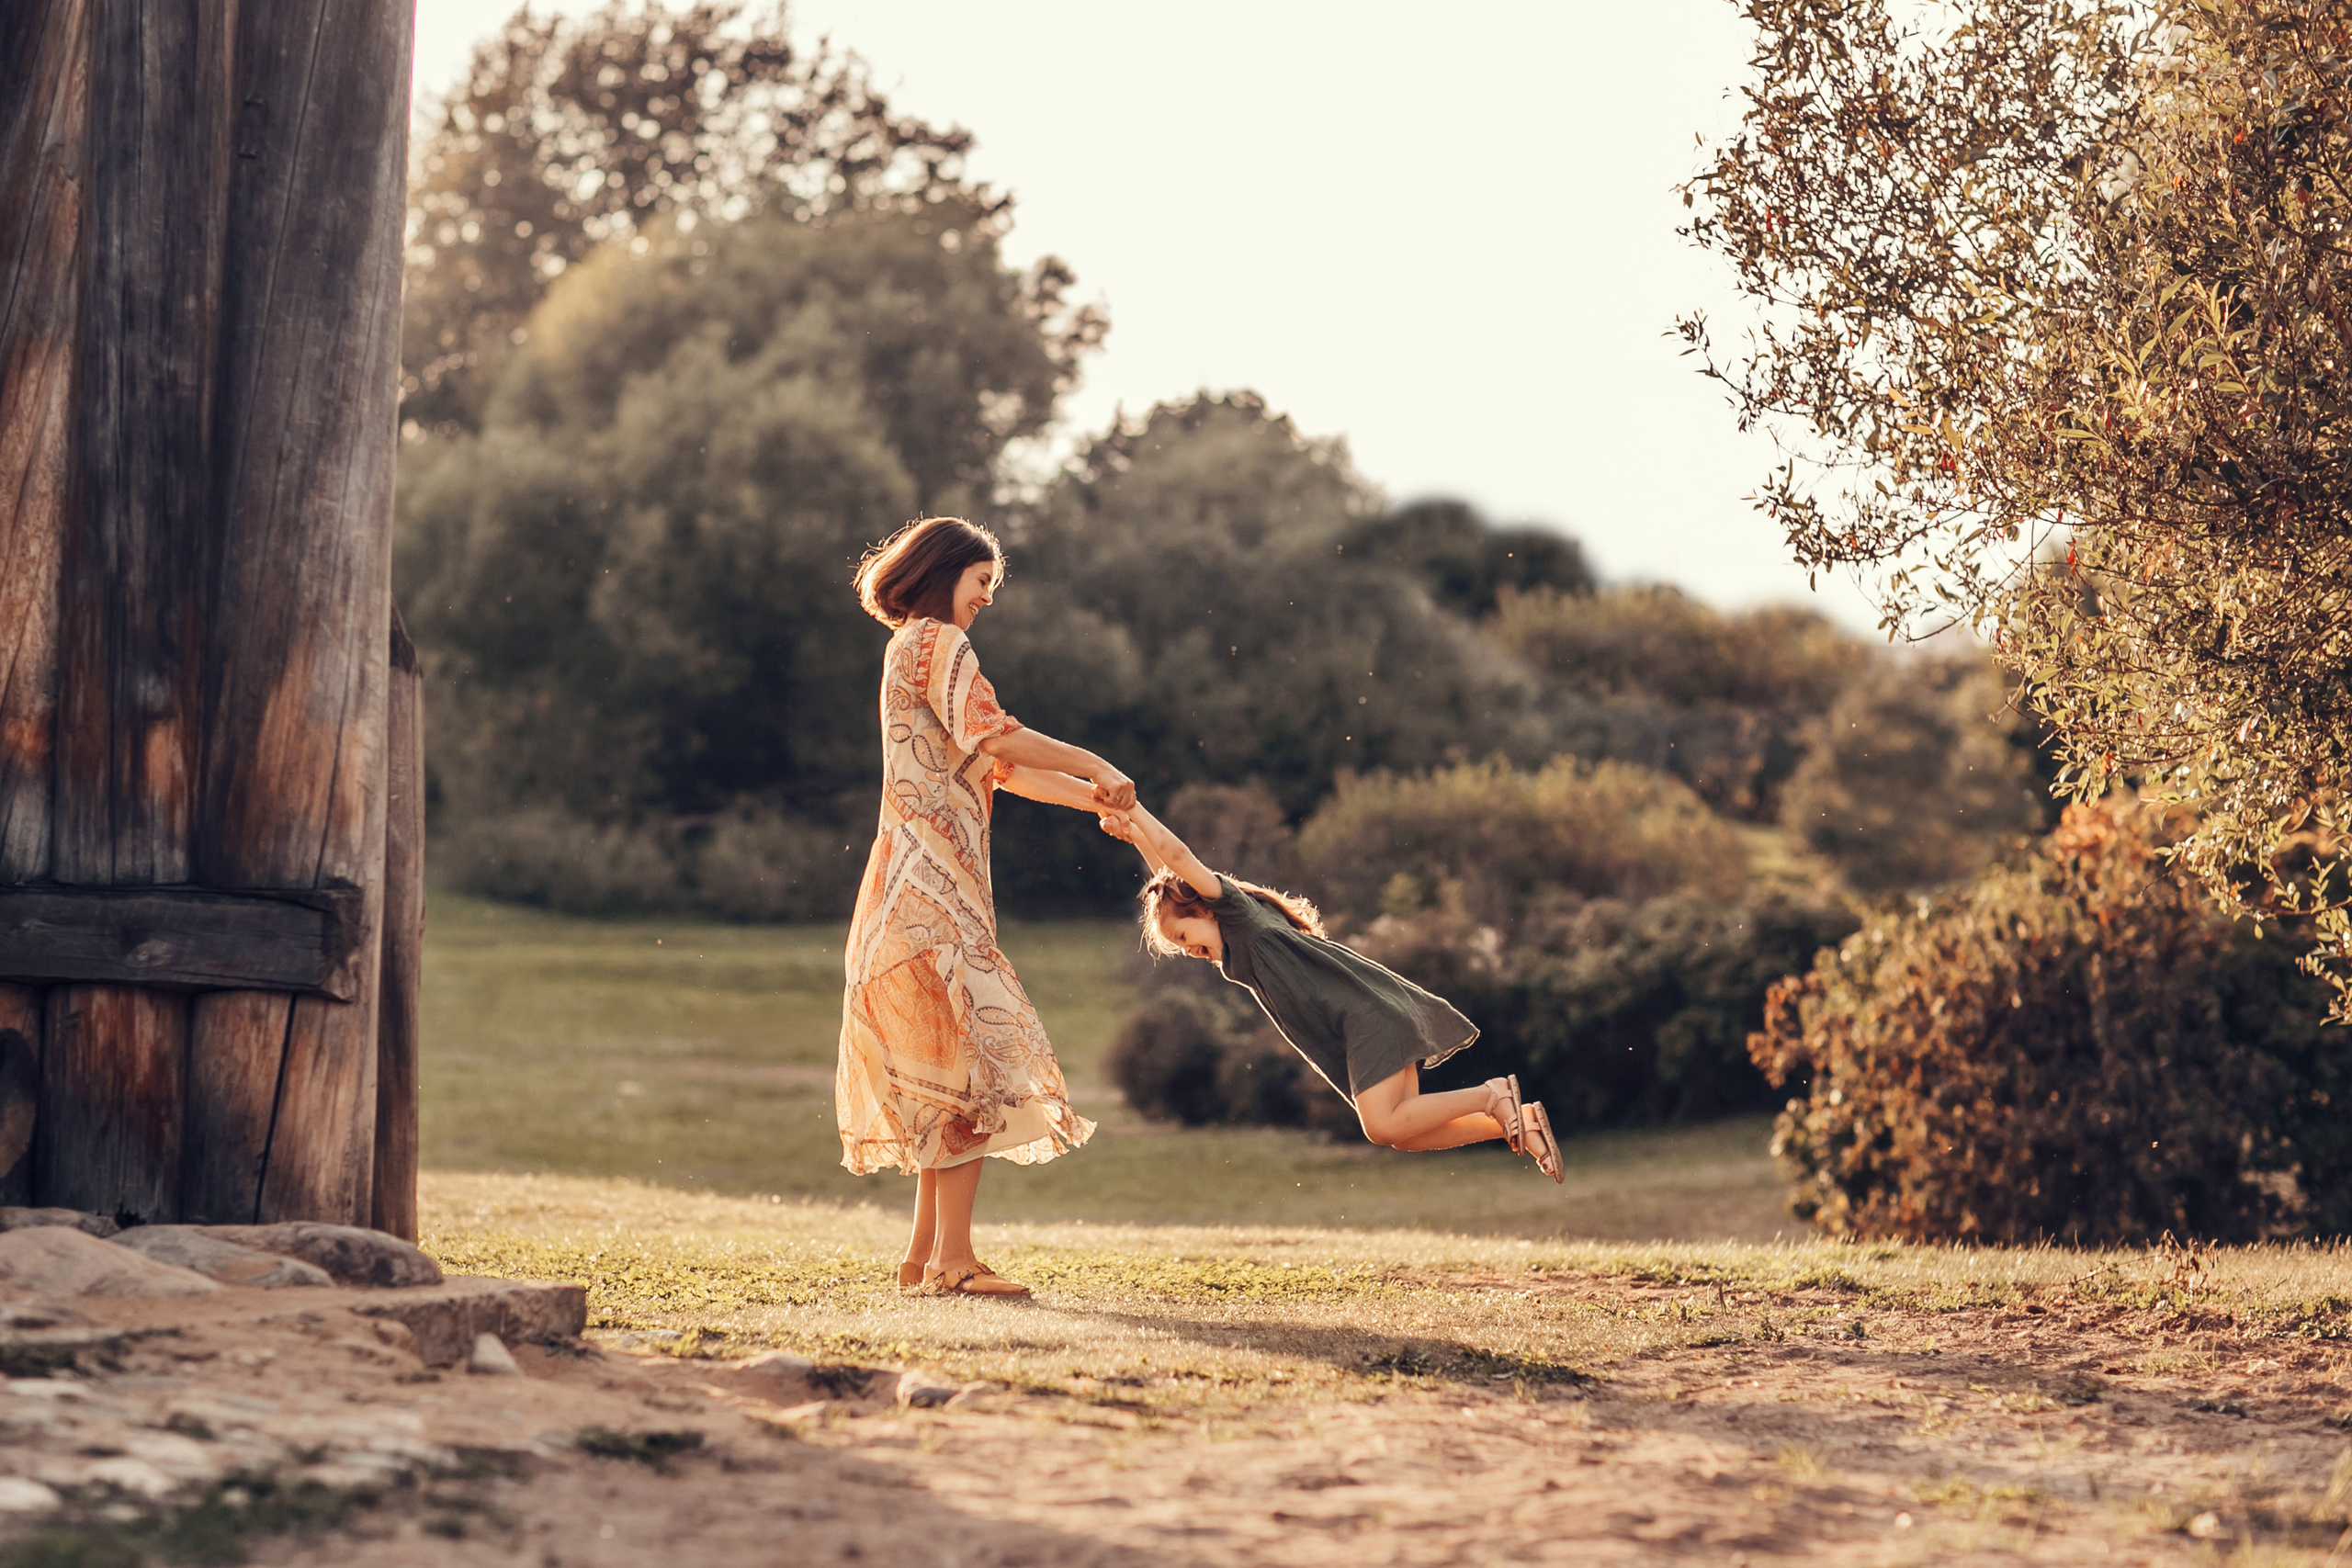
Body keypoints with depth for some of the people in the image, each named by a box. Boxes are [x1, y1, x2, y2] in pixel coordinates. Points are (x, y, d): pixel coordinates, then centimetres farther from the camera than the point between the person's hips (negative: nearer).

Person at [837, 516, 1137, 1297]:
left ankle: (926, 1254, 10)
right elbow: (996, 737, -19)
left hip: (933, 879, 10)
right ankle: (953, 1257, -15)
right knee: (975, 1056, -13)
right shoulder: (937, 645, -5)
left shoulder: (917, 649, 25)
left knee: (948, 1069, 10)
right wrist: (1096, 767, -9)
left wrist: (1091, 798, 8)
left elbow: (998, 769, 20)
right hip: (932, 881, -10)